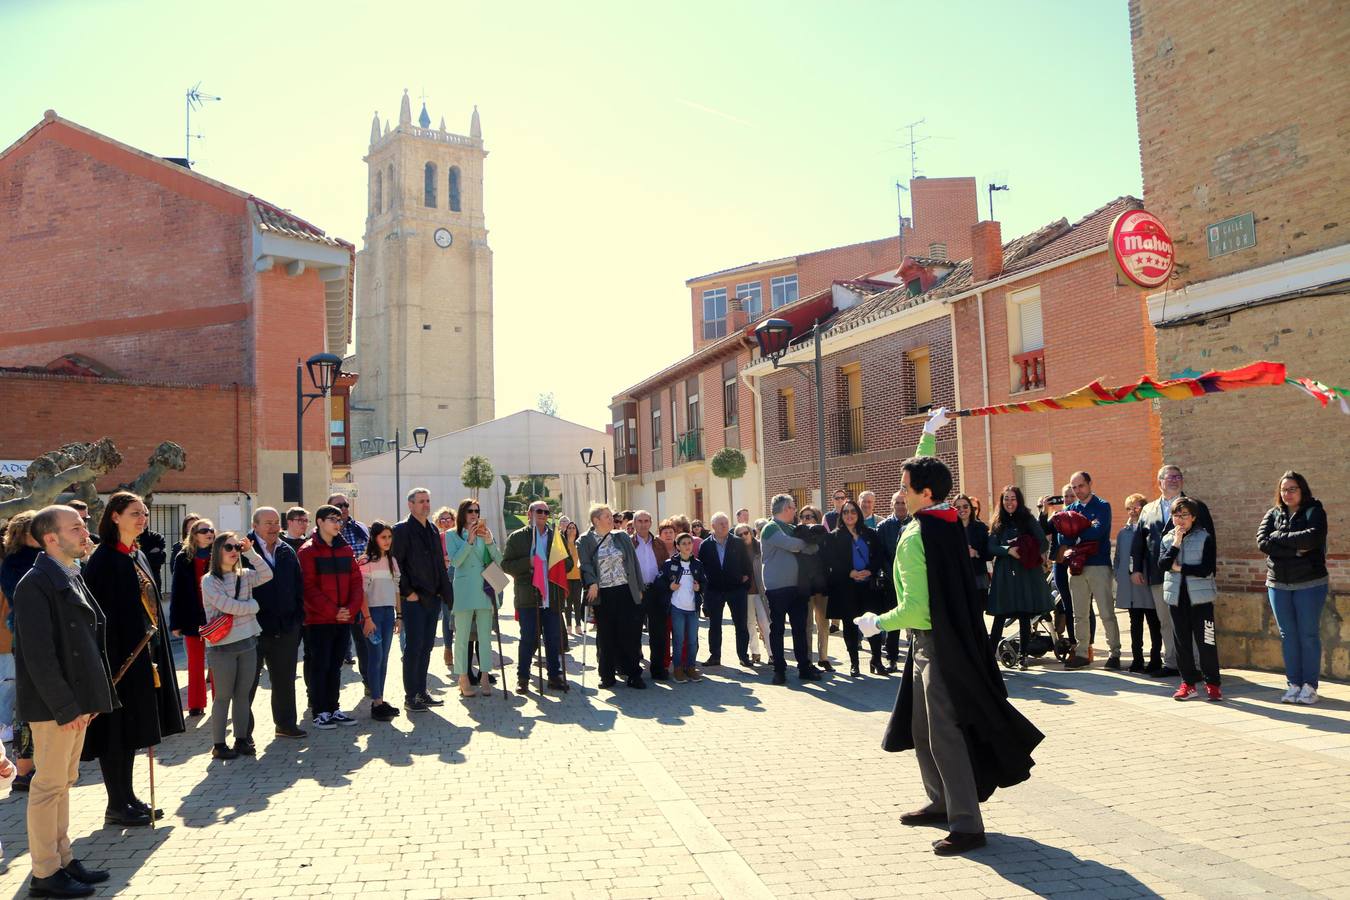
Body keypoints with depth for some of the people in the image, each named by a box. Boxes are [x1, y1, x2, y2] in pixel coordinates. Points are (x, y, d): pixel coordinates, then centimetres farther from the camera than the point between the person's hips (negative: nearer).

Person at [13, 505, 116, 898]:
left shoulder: (72, 578, 12)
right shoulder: (35, 584, -17)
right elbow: (38, 655, -20)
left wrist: (89, 698, 14)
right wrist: (66, 706, -20)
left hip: (77, 700, 9)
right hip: (54, 705, -9)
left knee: (63, 782, 17)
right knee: (49, 786, 1)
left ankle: (63, 859, 27)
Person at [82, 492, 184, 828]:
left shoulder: (138, 556, 12)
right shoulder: (104, 559, -14)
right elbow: (101, 613, -19)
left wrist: (156, 655, 14)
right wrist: (109, 660, -22)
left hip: (143, 653, 9)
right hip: (120, 656, -9)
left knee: (132, 728, 14)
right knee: (118, 728, 0)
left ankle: (127, 797, 24)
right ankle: (116, 805, 11)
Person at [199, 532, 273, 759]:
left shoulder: (244, 576, 8)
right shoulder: (209, 581, -6)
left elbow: (267, 575, -9)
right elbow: (228, 606, -16)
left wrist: (250, 552, -11)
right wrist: (253, 605, -3)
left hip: (248, 643, 5)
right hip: (222, 647, -5)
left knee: (243, 694, 10)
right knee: (223, 696, 2)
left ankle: (242, 739, 19)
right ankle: (218, 744, 11)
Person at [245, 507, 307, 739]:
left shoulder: (288, 552, 11)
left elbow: (298, 588, 15)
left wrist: (298, 620, 10)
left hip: (286, 629, 5)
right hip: (253, 629, -5)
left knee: (285, 680, 15)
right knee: (248, 681, 4)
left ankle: (286, 723, 28)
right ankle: (244, 731, 14)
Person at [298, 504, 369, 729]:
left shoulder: (345, 549, 11)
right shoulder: (307, 551, -6)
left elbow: (355, 581, 8)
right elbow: (308, 587, -13)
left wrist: (351, 608, -8)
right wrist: (332, 611, -17)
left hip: (344, 618, 5)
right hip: (318, 620, -5)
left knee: (335, 665, 12)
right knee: (319, 665, 1)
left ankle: (333, 708, 21)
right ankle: (319, 712, 10)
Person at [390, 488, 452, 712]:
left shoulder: (433, 530, 16)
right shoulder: (402, 529, -7)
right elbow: (396, 562, -13)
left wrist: (444, 591, 12)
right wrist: (407, 591, -15)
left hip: (433, 599, 7)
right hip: (414, 600, -7)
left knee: (426, 646, 11)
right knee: (414, 647, -4)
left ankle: (421, 691, 19)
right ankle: (410, 696, 3)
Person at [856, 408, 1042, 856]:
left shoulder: (914, 536, -22)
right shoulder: (949, 520, 3)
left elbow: (914, 608, -23)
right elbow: (928, 474, 24)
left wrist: (877, 623, -8)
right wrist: (928, 436, 31)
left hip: (935, 645, -9)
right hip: (951, 638, 9)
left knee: (944, 733, -4)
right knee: (921, 727, 19)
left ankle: (967, 824, 2)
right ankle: (941, 802, 31)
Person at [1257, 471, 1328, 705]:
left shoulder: (1314, 512, -2)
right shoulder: (1273, 515, 9)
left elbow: (1313, 537, -21)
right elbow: (1262, 542, -7)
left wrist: (1279, 537, -12)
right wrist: (1295, 549, -15)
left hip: (1310, 583, -3)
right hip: (1278, 584, 3)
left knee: (1308, 634, 0)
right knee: (1287, 635, 6)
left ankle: (1309, 686, 6)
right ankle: (1293, 685, 11)